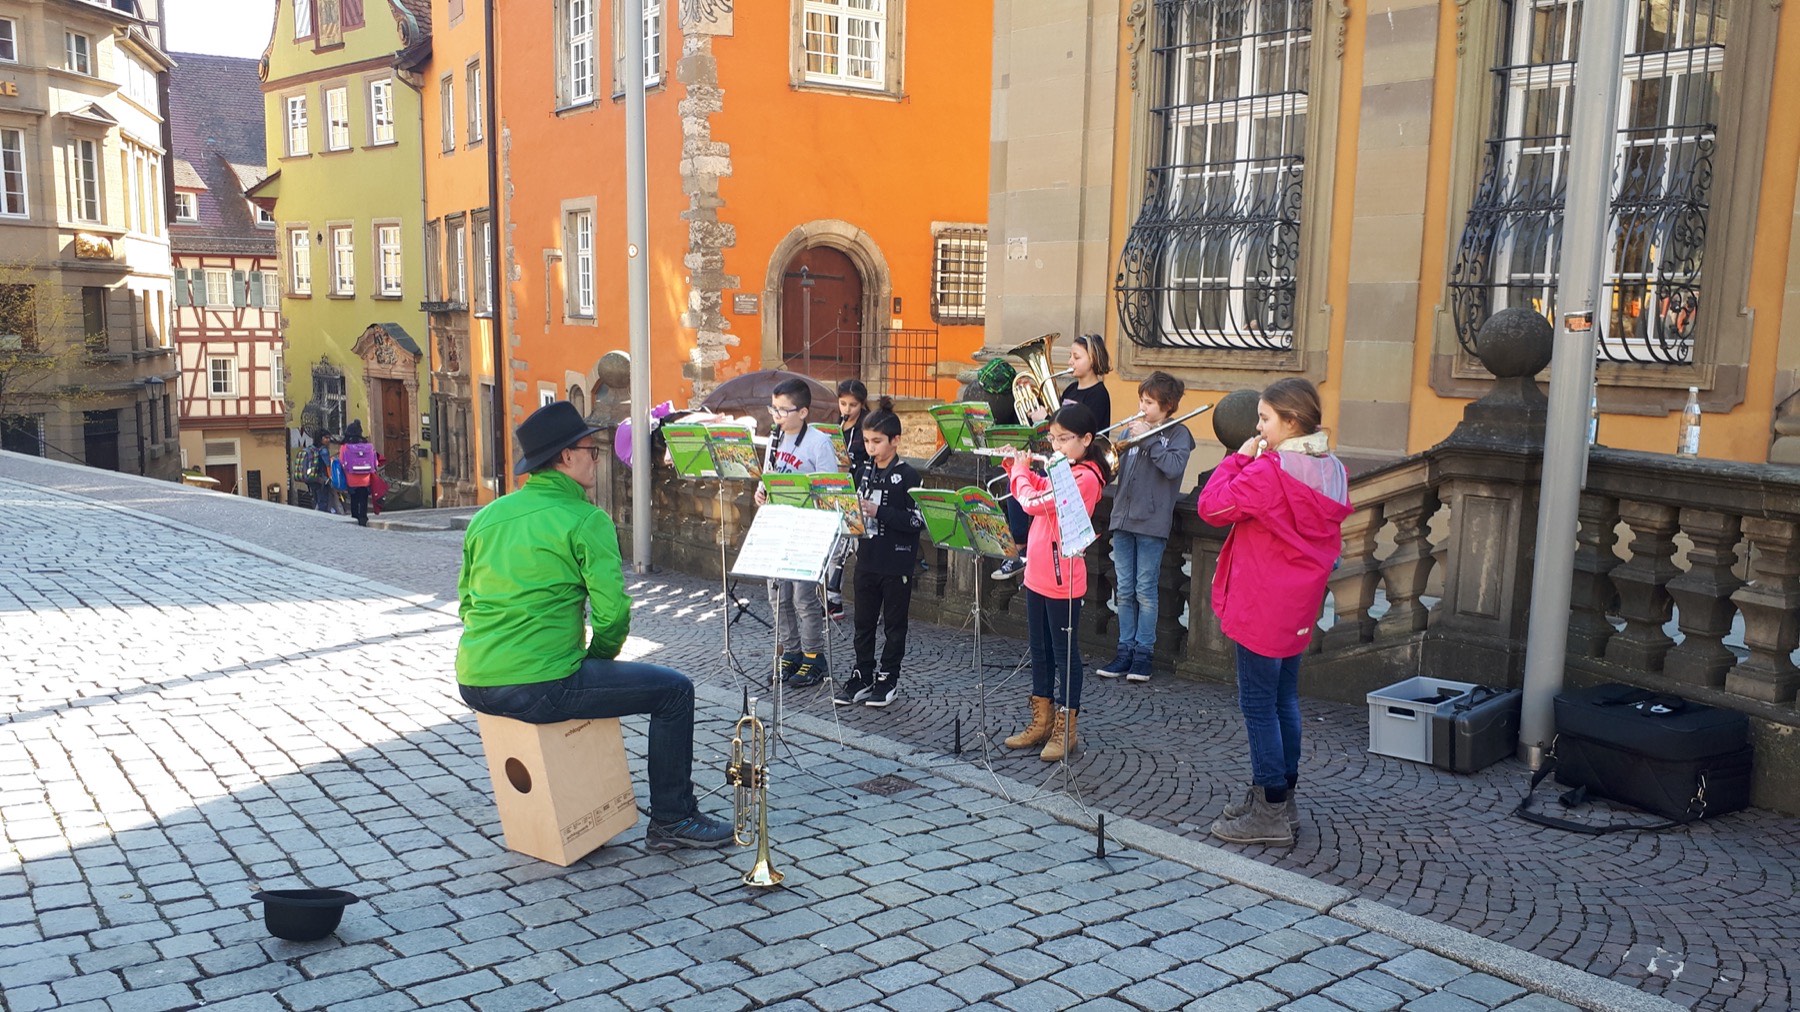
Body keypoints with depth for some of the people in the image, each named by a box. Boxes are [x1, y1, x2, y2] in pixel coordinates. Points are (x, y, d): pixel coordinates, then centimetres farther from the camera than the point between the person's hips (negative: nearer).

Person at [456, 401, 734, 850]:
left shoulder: (487, 516, 13)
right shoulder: (586, 520, -9)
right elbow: (612, 613, -13)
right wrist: (596, 658, 8)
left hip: (474, 683, 8)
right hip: (538, 687, -8)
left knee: (584, 672, 38)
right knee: (675, 690, 4)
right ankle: (672, 819, 10)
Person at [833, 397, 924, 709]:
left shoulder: (907, 476, -11)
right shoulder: (864, 472, 8)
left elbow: (917, 520, -18)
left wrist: (879, 512, -23)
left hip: (897, 564, -6)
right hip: (867, 560, 6)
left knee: (894, 623, 7)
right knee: (863, 621, 12)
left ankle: (888, 679, 16)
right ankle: (862, 675, 22)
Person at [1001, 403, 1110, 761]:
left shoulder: (1085, 477, -19)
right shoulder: (1061, 471, 10)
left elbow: (1034, 502, -24)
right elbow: (1036, 490, 24)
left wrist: (1019, 469, -8)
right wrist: (1017, 466, 10)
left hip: (1062, 581, -9)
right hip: (1037, 576, 9)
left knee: (1064, 652, 2)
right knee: (1040, 650, 16)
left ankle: (1065, 729, 13)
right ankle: (1042, 722, 27)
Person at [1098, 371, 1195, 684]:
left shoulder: (1177, 433, 0)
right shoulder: (1132, 430, 13)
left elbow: (1174, 467, -18)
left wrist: (1147, 438, -15)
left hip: (1151, 521, -5)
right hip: (1123, 517, 5)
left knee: (1145, 590, 0)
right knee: (1124, 590, 8)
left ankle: (1143, 652, 9)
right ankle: (1125, 649, 16)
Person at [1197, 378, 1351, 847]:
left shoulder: (1269, 470, -20)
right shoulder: (1333, 471, 6)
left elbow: (1212, 506, -17)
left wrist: (1239, 457, -9)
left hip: (1262, 607, -9)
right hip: (1298, 606, 9)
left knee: (1258, 704, 0)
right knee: (1284, 700, 17)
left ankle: (1270, 812, 6)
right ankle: (1281, 798, 26)